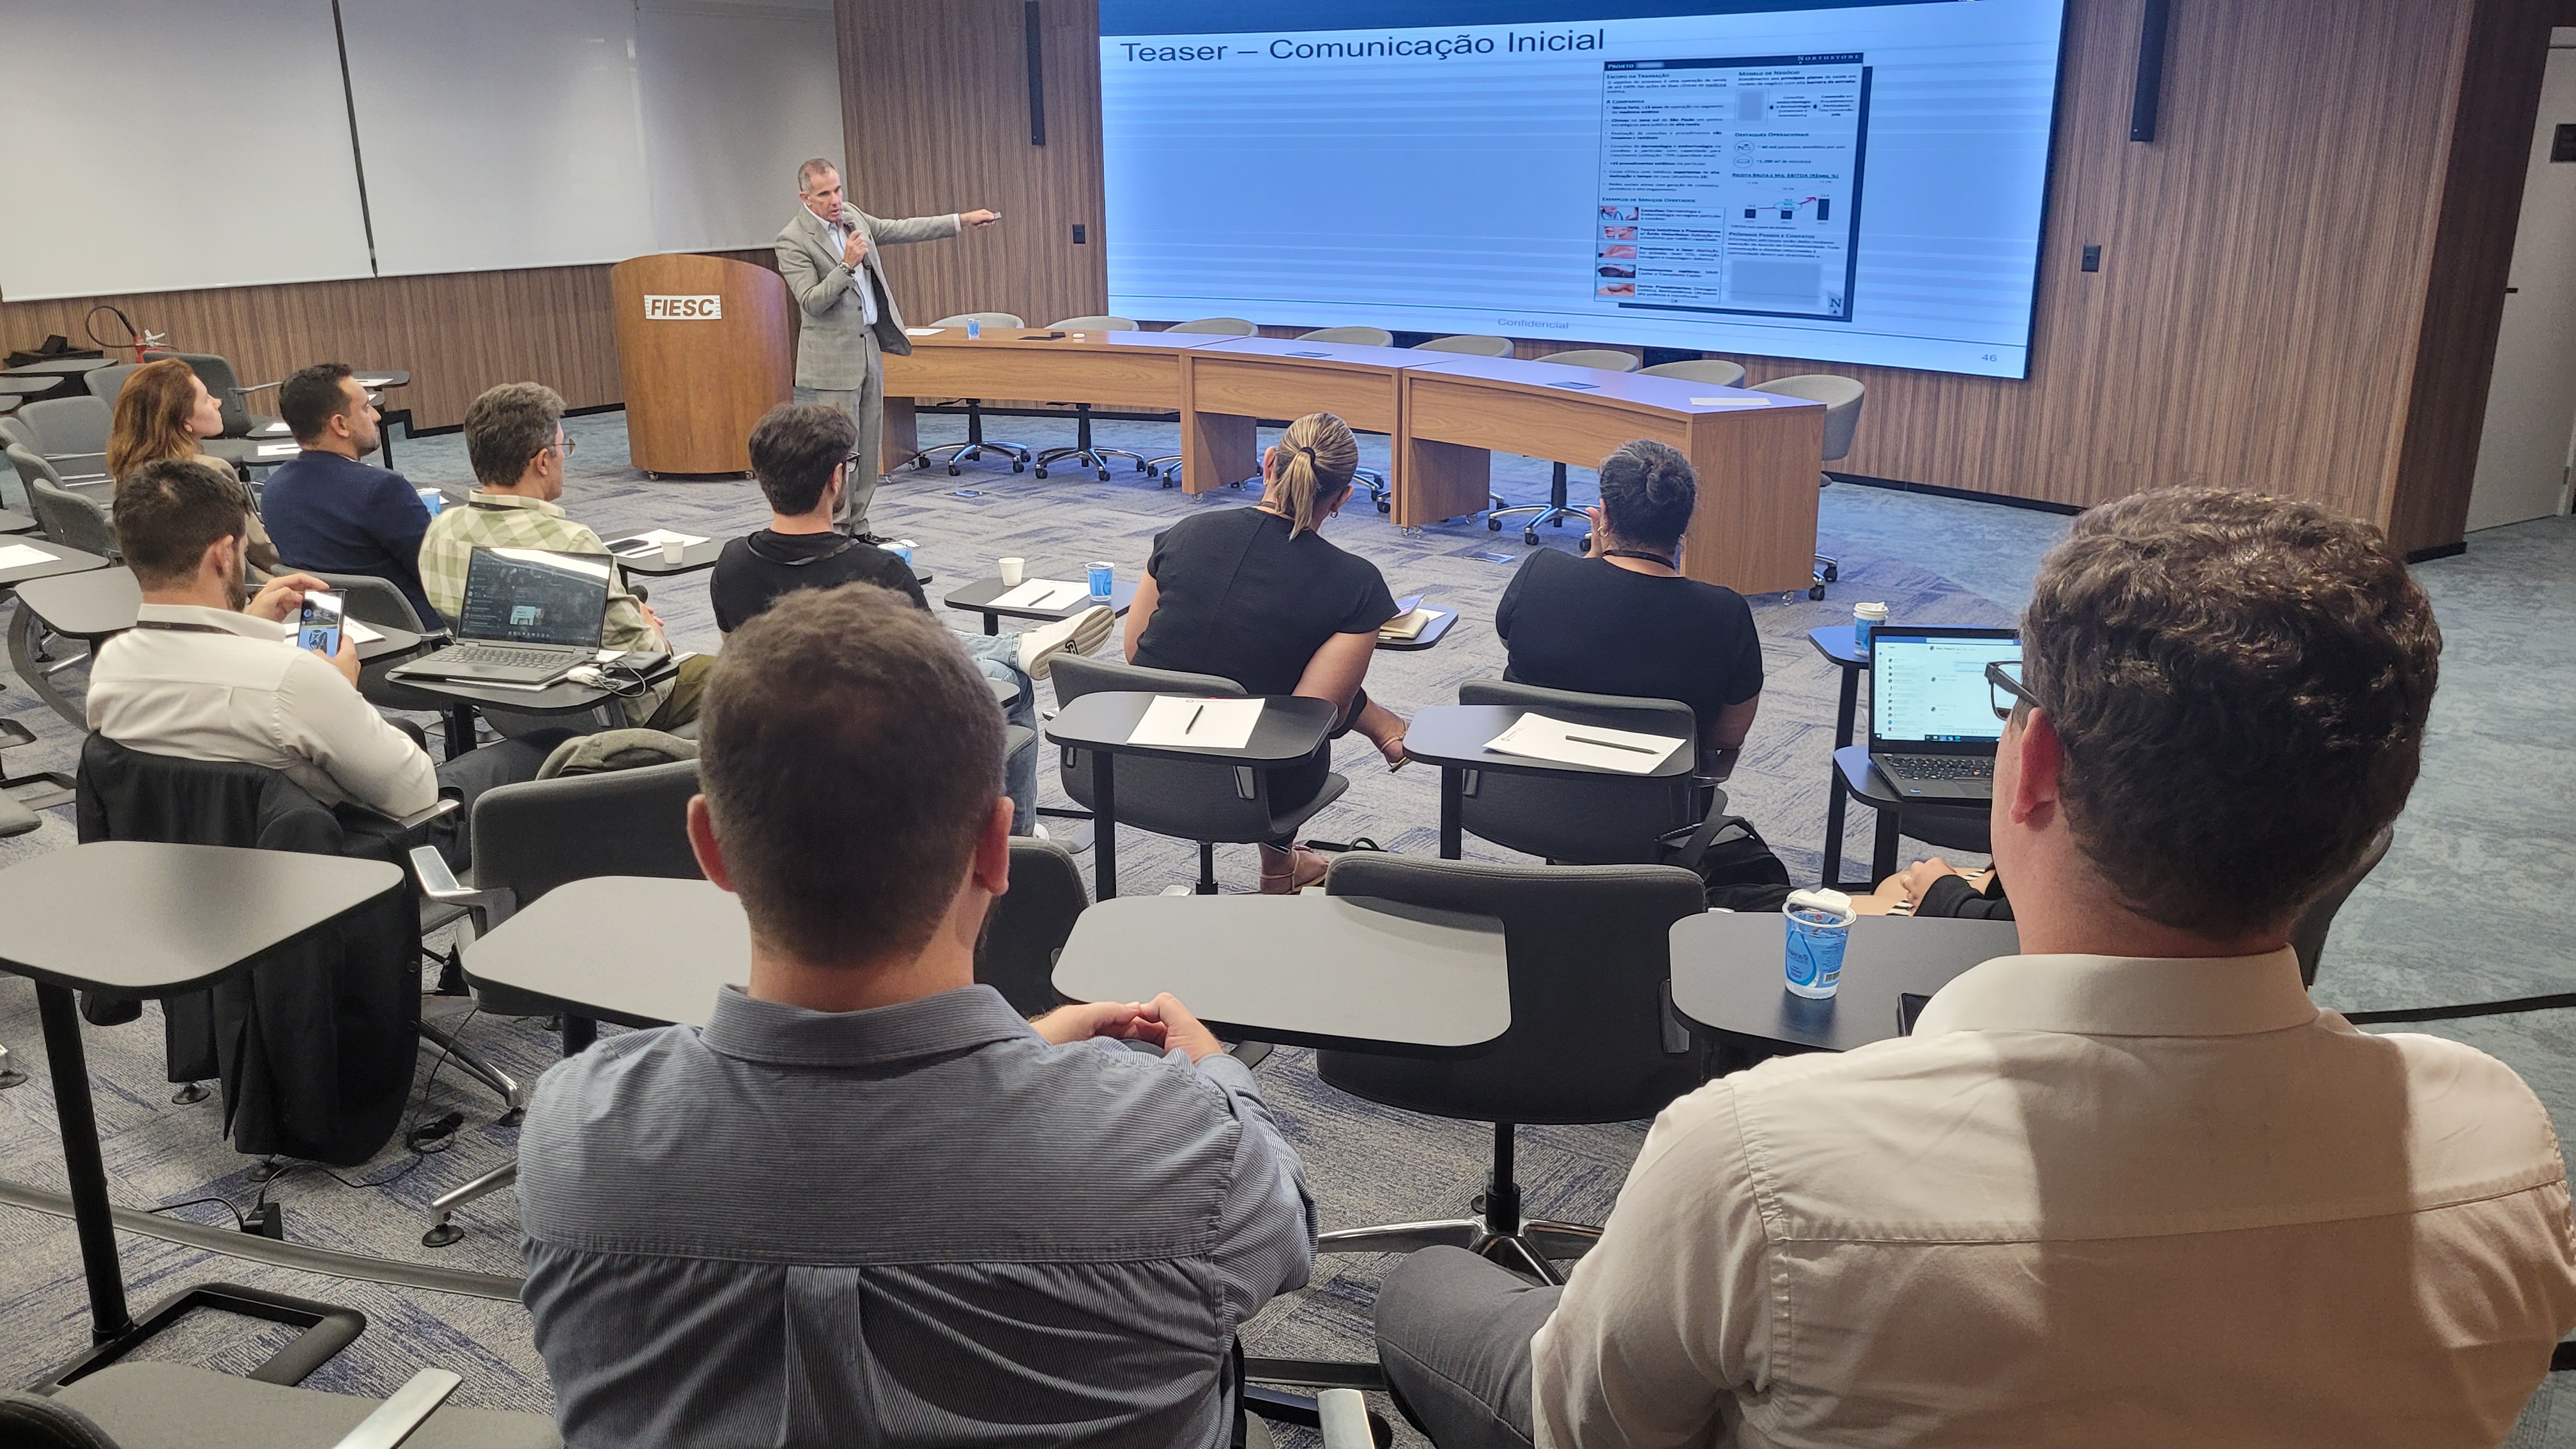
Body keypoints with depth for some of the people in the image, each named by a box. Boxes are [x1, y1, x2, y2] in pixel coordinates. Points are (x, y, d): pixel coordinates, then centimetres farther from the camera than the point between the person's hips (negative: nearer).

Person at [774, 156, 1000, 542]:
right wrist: (847, 265, -28)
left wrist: (962, 220, 14)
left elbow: (900, 230, 16)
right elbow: (811, 302, -19)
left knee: (869, 448, 11)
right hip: (833, 359, -8)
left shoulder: (851, 216, 8)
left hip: (869, 347, 8)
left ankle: (857, 528, 20)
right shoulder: (793, 240, -13)